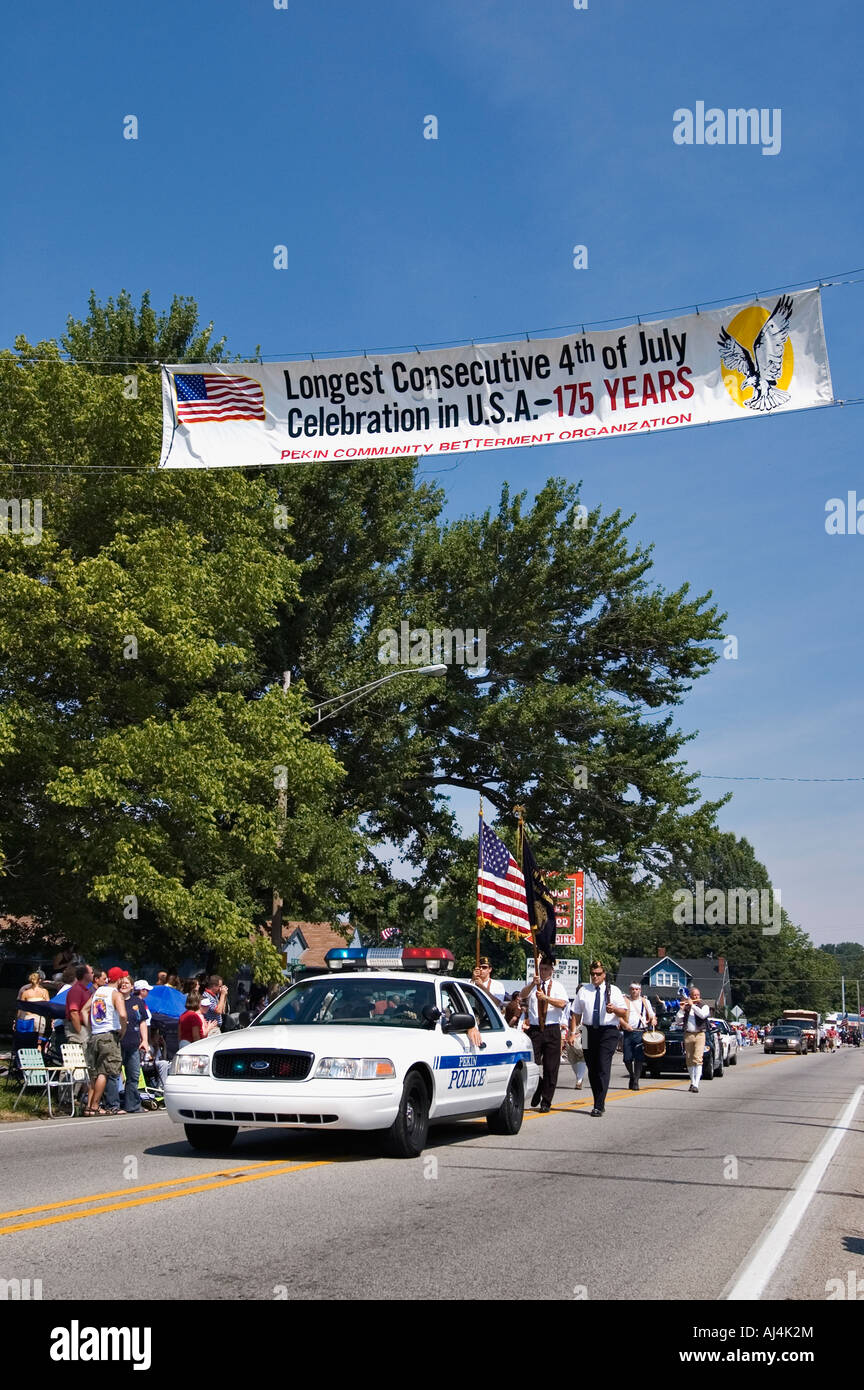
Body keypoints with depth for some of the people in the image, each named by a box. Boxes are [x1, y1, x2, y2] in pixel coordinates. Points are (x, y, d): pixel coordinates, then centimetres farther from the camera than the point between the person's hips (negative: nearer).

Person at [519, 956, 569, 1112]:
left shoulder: (557, 986, 7)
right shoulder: (533, 985, 11)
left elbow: (562, 1003, -11)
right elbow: (523, 995, -10)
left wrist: (545, 997, -24)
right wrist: (532, 984, -28)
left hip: (552, 1030, 0)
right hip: (534, 1029, 1)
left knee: (551, 1068, 1)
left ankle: (546, 1102, 10)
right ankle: (536, 1092, 22)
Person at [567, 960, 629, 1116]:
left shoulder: (613, 990, 6)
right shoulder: (583, 991, 13)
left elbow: (625, 1013, 3)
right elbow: (576, 1013, 12)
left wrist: (614, 1009, -18)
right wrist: (572, 1032, 3)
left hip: (608, 1032, -4)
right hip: (590, 1032, 4)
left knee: (603, 1068, -13)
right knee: (592, 1070, 7)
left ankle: (599, 1106, -15)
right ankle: (599, 1102, 19)